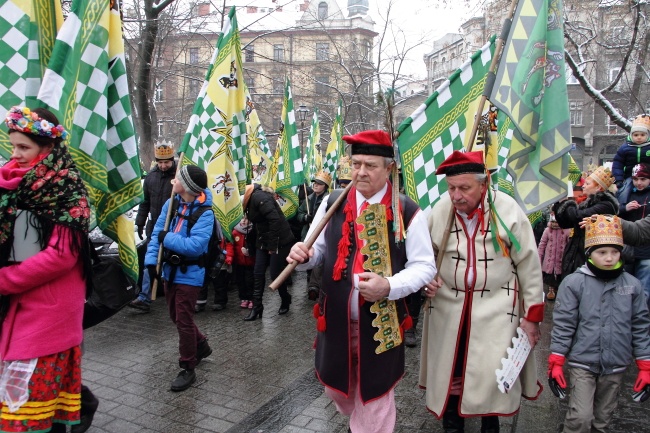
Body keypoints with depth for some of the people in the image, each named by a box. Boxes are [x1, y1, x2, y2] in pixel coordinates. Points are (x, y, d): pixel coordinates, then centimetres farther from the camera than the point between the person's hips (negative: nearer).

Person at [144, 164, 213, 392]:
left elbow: (195, 245, -29)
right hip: (169, 269, 7)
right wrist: (151, 260, -12)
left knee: (183, 321, -1)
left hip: (189, 273, -7)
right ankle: (201, 345, 42)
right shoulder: (171, 203, 0)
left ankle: (188, 369, 15)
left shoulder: (204, 213, -19)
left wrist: (168, 238, -20)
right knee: (176, 317, 19)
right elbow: (157, 233, -1)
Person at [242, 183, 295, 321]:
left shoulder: (258, 197, -21)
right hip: (264, 241, 9)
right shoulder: (252, 198, 9)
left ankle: (285, 300, 24)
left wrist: (273, 245, -23)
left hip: (280, 241, -9)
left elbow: (275, 219, -28)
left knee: (275, 273, -1)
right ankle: (257, 307, 10)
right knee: (258, 273, 4)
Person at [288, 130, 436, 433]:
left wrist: (389, 286, -25)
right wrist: (304, 254, -16)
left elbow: (424, 266, -8)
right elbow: (319, 250, 8)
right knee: (336, 389, 24)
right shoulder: (332, 204, 0)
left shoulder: (407, 211, -10)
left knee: (374, 402, 13)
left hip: (380, 324, -3)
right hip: (336, 320, 4)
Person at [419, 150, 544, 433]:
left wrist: (532, 315, -3)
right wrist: (426, 278, -13)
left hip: (496, 308, -2)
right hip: (448, 307, 2)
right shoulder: (439, 211, -9)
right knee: (448, 371, 10)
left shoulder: (508, 211, -14)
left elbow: (529, 267, -5)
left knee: (491, 374, -1)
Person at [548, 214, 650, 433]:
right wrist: (556, 363, -8)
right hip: (582, 363, -3)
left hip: (615, 367, 3)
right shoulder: (574, 283, -9)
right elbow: (563, 324, -7)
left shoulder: (632, 285, 0)